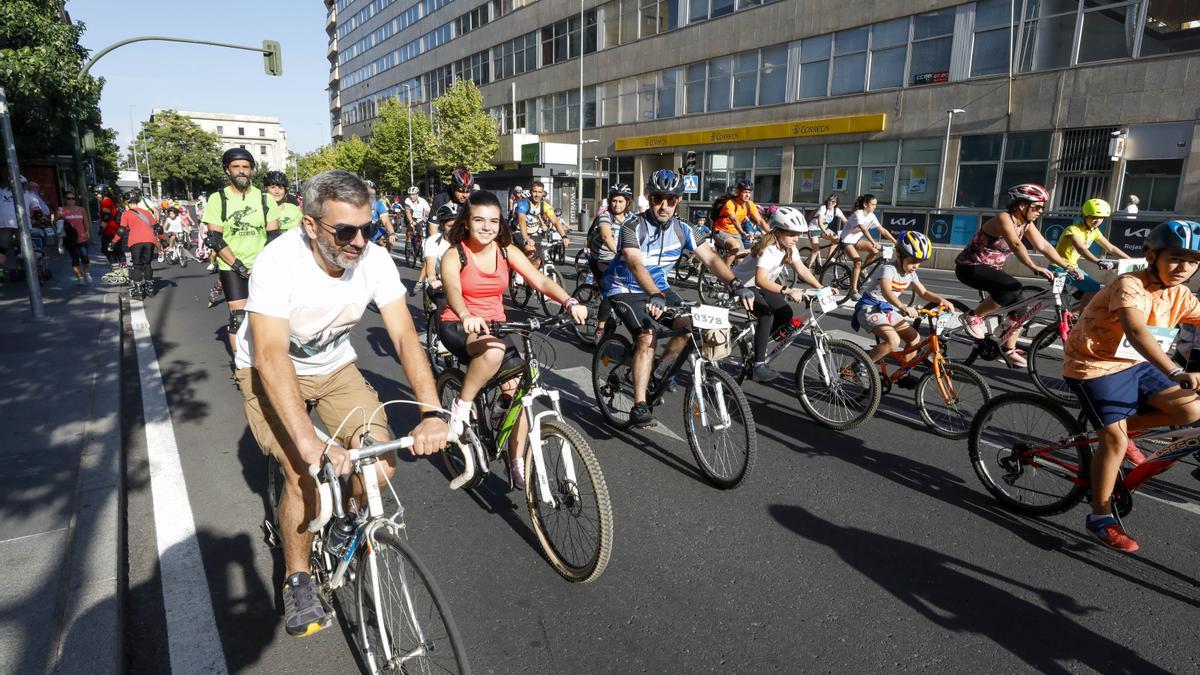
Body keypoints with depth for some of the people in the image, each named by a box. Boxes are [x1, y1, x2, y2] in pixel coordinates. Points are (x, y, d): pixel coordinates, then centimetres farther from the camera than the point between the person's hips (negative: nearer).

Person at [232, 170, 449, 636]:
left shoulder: (374, 260, -21)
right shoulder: (278, 263, -32)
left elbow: (405, 336, -25)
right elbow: (271, 357, -39)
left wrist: (431, 413, -38)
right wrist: (311, 444, -49)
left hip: (334, 366, 3)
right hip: (271, 371, -3)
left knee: (381, 467, -10)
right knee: (307, 476, -20)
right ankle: (297, 578, 7)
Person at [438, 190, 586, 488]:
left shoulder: (507, 251, 0)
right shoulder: (454, 255, -11)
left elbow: (540, 280, -11)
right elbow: (452, 290, -31)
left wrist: (570, 302, -29)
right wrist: (466, 316, -54)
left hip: (495, 326, 4)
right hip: (459, 327, -4)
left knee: (517, 387, -14)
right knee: (493, 352, -38)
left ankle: (517, 461, 1)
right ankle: (461, 406, -13)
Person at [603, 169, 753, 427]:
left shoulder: (681, 229, -5)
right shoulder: (633, 227, -21)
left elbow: (710, 257, -13)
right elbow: (636, 264, -38)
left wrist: (736, 284, -29)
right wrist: (655, 296, -55)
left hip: (659, 288, 6)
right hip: (625, 289, -6)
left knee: (690, 324, -11)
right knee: (648, 336, -27)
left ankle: (660, 371, 13)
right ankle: (639, 406, -22)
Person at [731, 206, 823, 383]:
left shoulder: (789, 247, -6)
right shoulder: (768, 249, -32)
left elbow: (802, 270, -6)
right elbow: (760, 279, -47)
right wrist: (788, 291, -56)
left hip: (760, 286, 9)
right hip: (743, 284, -9)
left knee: (785, 314, -3)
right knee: (767, 315, -28)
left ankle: (759, 340, 20)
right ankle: (758, 365, -24)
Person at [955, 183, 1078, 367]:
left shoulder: (1026, 224, 3)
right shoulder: (1004, 218, -23)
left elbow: (1044, 246, 0)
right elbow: (1016, 245, -39)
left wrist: (1067, 266, -11)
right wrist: (1034, 267, -50)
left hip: (991, 269, 9)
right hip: (970, 267, -9)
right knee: (1012, 288, -30)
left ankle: (1008, 349, 14)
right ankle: (973, 317, -12)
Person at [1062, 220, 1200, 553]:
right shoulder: (1130, 286, -24)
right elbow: (1137, 332, -39)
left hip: (1135, 364, 7)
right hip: (1095, 366, -7)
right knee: (1114, 438, -13)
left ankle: (1123, 428, 17)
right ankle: (1101, 516, 1)